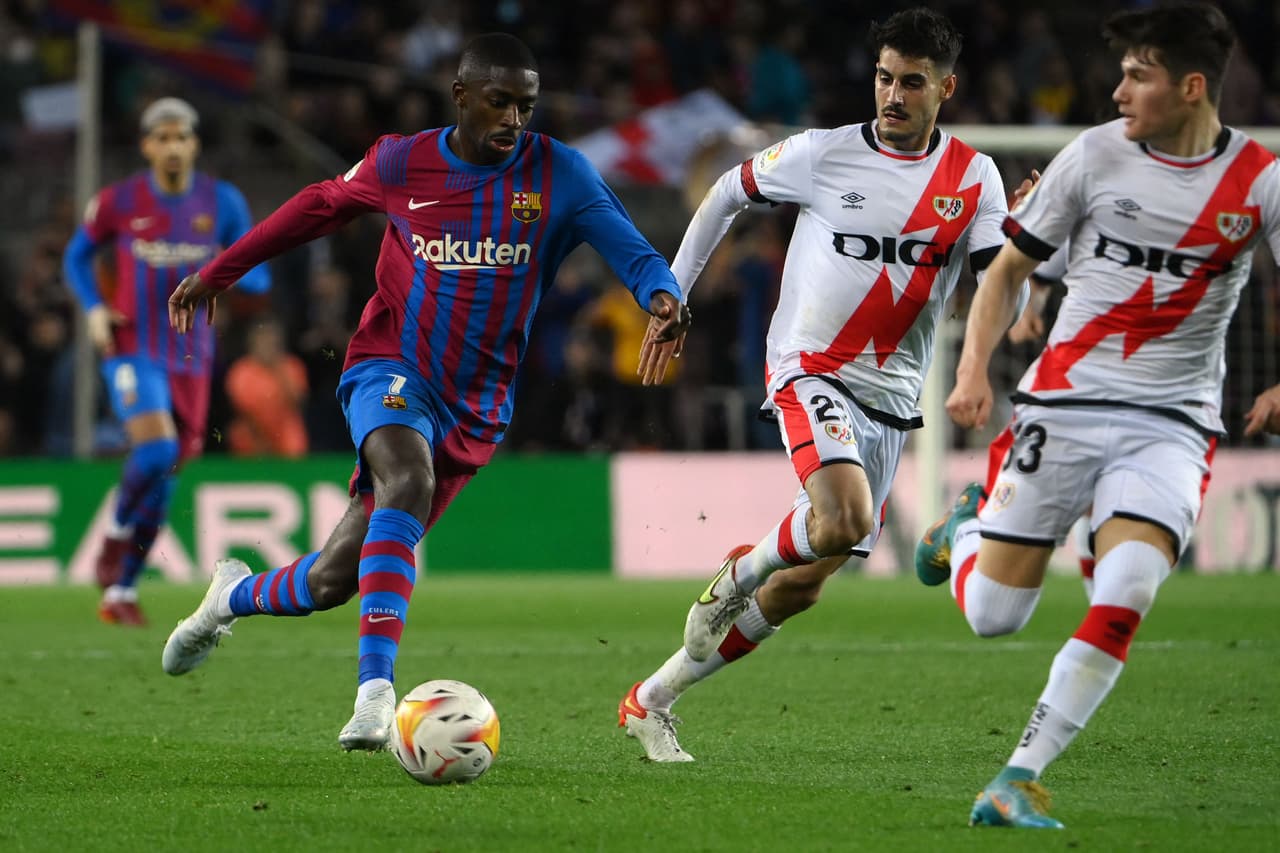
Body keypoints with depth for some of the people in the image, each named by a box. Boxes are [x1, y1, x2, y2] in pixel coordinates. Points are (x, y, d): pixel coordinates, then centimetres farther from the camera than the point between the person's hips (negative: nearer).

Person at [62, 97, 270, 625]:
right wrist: (93, 309, -5)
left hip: (191, 355, 3)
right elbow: (77, 256, 12)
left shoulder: (223, 202, 0)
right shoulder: (118, 202, -4)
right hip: (132, 347, -3)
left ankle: (121, 591, 18)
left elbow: (257, 278, 4)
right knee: (155, 449, -26)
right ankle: (118, 531, 4)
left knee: (165, 473, 5)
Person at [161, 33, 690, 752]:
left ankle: (235, 596, 34)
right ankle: (376, 691, -41)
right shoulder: (400, 165, -2)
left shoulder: (559, 174, -4)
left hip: (475, 410, 2)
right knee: (408, 483, -36)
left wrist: (663, 296, -35)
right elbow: (319, 207, 15)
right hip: (392, 370, -2)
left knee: (338, 578, 1)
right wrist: (219, 273, 21)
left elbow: (633, 254, -11)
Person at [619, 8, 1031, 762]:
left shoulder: (974, 179, 1)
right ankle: (741, 572, 1)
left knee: (802, 587, 6)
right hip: (810, 371, -4)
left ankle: (653, 701, 21)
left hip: (890, 399, 4)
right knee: (845, 521, -32)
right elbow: (728, 194, 10)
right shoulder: (826, 154, -5)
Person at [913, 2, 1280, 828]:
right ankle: (966, 526, 36)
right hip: (1066, 399, 1)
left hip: (1172, 425, -1)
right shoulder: (1097, 154, 0)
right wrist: (974, 370, -4)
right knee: (993, 613, 1)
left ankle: (1019, 781, -15)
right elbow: (1010, 266, 8)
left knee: (1125, 599, -22)